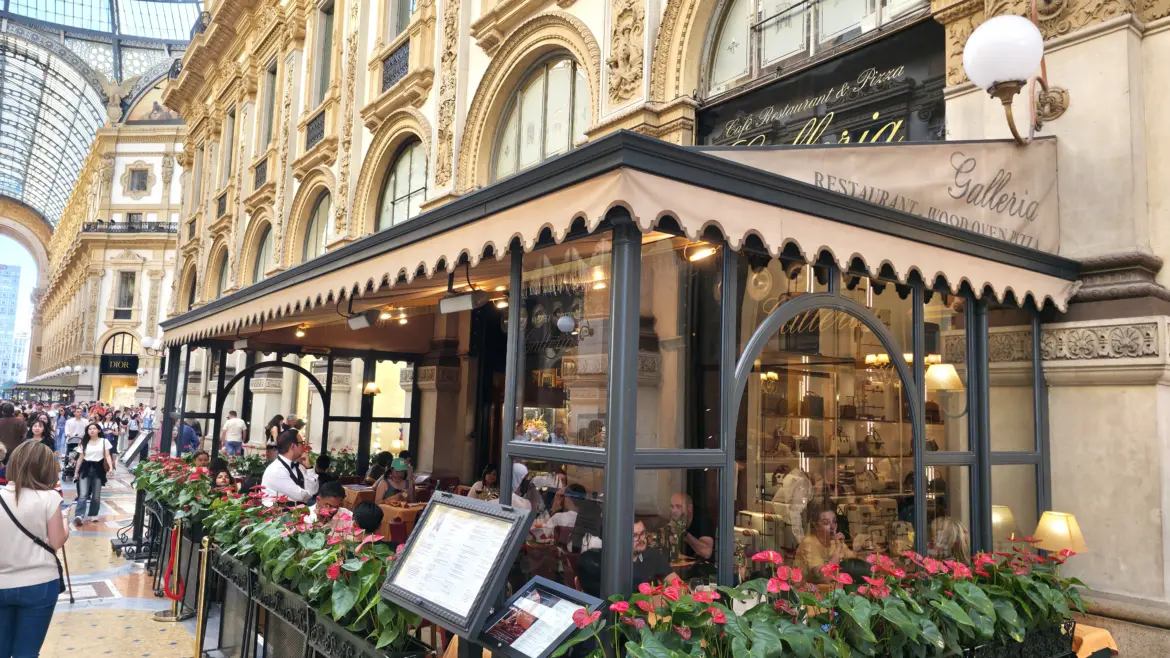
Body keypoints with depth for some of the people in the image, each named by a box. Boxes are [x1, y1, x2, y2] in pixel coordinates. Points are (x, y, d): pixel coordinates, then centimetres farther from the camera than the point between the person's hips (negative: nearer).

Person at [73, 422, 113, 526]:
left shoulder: (104, 441, 2)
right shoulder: (84, 442, 10)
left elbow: (107, 456, -2)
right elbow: (81, 458, 13)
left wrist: (111, 467, -18)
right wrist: (76, 472, 10)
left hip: (98, 469, -1)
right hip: (85, 469, 1)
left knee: (96, 495, 5)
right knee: (83, 494, -12)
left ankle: (93, 515, 19)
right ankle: (79, 516, -19)